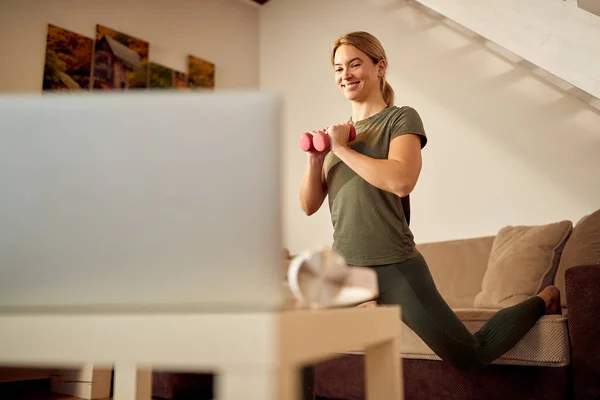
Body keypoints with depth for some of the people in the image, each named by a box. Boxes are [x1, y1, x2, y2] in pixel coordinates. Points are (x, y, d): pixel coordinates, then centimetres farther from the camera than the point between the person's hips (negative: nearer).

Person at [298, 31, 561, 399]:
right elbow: (309, 205, 9)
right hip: (343, 265, 5)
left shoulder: (402, 118, -3)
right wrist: (315, 158, -8)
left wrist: (342, 149, -15)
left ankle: (545, 299, 31)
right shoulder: (338, 133, 13)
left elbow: (402, 181, -23)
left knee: (471, 356, 8)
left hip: (394, 267, -5)